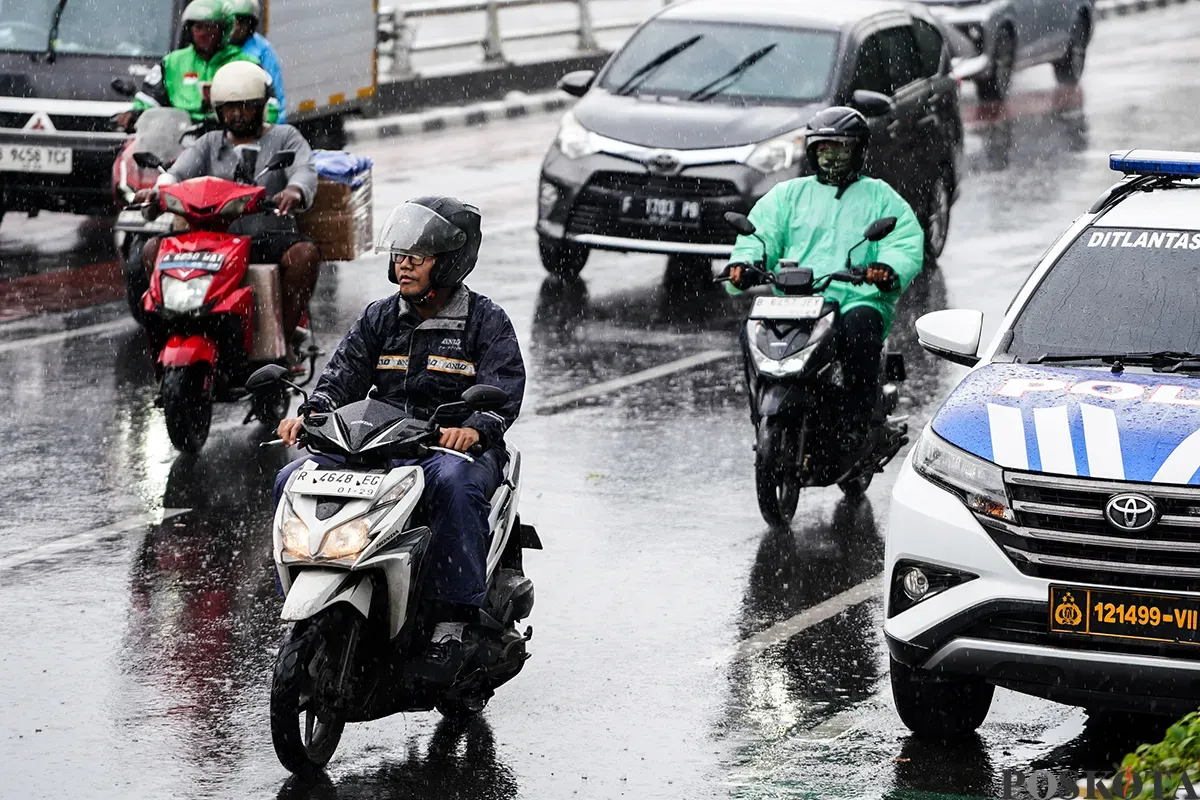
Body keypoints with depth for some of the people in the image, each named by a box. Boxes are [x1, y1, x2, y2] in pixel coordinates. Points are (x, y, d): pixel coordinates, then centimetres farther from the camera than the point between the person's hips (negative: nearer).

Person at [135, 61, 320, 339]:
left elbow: (305, 169, -5)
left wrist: (295, 190, -32)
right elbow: (180, 171, 5)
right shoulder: (210, 144, 23)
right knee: (155, 249, -17)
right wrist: (159, 189, -21)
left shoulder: (284, 137, 15)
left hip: (270, 238, -3)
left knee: (305, 253, -34)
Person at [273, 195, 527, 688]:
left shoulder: (486, 322, 2)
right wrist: (310, 413, -18)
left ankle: (452, 625, -39)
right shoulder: (380, 319, 15)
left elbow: (503, 393, -11)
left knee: (453, 482, -41)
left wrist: (473, 427, -33)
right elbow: (344, 373, 4)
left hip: (455, 448, -5)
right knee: (293, 480, -16)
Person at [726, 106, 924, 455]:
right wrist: (742, 263, -13)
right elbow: (759, 233, 11)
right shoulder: (788, 194, 25)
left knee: (860, 327, -37)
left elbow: (907, 242, 5)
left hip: (860, 300, -2)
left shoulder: (880, 197, 20)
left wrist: (889, 269, -19)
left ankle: (856, 425, -31)